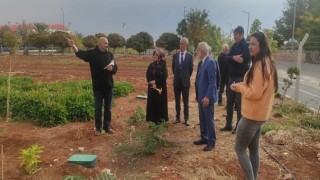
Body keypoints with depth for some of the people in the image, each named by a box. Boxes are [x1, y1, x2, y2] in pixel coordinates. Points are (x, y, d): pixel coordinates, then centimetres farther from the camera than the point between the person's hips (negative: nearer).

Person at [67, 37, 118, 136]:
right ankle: (98, 128, 18)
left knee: (108, 107, 11)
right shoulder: (92, 53, -5)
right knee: (98, 108, 5)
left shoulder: (110, 54, 6)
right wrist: (73, 46, -37)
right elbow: (80, 53, -20)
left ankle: (107, 127, 23)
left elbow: (115, 68, 9)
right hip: (98, 86, -3)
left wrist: (112, 68, -13)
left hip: (108, 85, 3)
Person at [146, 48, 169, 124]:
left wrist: (155, 82, -12)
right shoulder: (151, 65, 7)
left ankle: (160, 120, 12)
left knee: (160, 103, 1)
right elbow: (147, 76, 4)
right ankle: (152, 119, 19)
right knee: (151, 103, 7)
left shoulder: (163, 65, -7)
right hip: (152, 88, 5)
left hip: (160, 88, -5)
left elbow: (164, 76, -13)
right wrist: (152, 83, -13)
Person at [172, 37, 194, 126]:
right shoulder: (175, 55, 5)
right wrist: (177, 75, 12)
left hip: (185, 81, -3)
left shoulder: (190, 56, -3)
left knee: (186, 101, 3)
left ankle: (186, 119, 8)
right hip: (177, 81, 3)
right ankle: (177, 118, 17)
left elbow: (191, 68, 4)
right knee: (177, 101, 8)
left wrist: (186, 77, 6)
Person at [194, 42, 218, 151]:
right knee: (202, 119, 17)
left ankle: (211, 142, 13)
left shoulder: (210, 62, -16)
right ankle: (204, 138, 30)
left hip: (207, 97, -9)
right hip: (201, 96, 9)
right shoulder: (202, 62, 12)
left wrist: (207, 96, -23)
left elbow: (212, 81, -20)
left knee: (209, 120, 1)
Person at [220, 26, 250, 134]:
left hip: (241, 78, -7)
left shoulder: (247, 46, -9)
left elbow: (242, 59, -19)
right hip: (232, 77, 7)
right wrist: (234, 58, -18)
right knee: (229, 102, 11)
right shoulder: (234, 46, 13)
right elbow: (226, 59, 1)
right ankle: (228, 124, 22)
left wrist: (232, 59, -4)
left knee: (239, 103, -1)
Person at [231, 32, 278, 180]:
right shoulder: (268, 63, 11)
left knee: (239, 149, 2)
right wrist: (242, 86, 5)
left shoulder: (260, 65, -21)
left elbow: (255, 93, -24)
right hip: (260, 114, 10)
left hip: (252, 115, -10)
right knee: (253, 148, 18)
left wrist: (239, 87, -9)